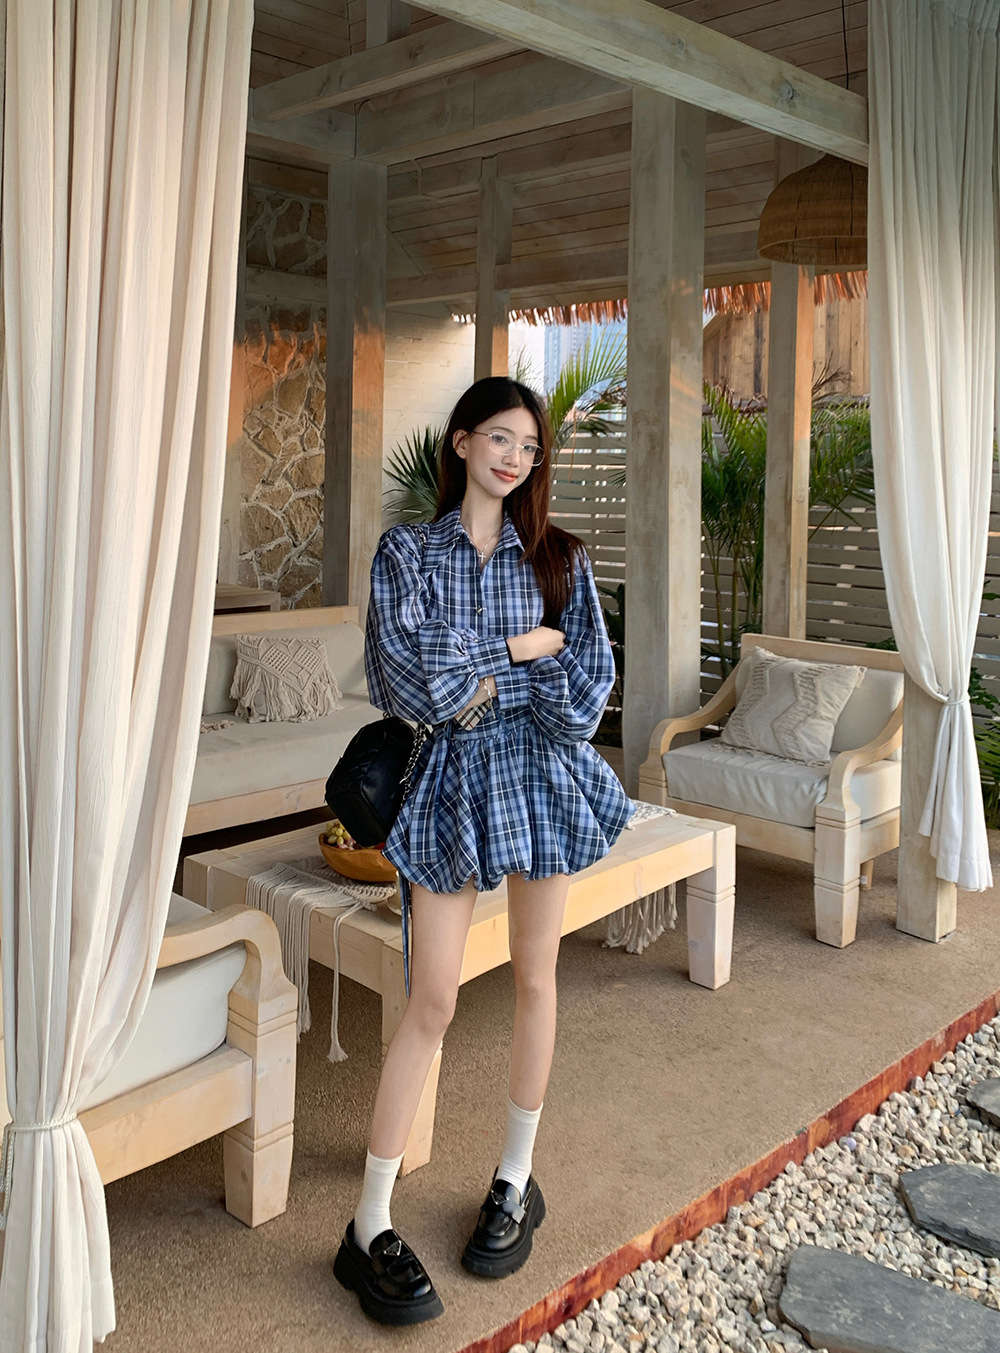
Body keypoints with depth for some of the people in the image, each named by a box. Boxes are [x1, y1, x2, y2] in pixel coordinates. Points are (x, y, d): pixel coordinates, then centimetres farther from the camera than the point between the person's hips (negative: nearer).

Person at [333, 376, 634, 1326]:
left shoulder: (558, 557, 6)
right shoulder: (407, 552, 1)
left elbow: (589, 682, -1)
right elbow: (406, 671, -13)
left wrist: (474, 685, -10)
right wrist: (520, 647, -9)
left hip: (544, 777, 2)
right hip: (451, 781, -2)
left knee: (533, 980, 11)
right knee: (432, 1003, -2)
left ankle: (516, 1183, 30)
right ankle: (369, 1226, 10)